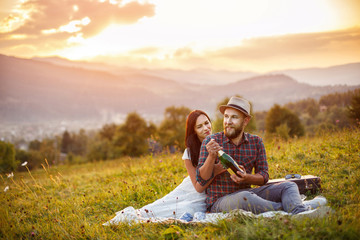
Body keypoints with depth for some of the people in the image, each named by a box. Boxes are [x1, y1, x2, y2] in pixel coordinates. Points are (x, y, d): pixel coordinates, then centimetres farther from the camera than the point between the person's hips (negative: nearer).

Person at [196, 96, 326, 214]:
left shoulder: (256, 141, 6)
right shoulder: (211, 141, -4)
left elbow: (264, 176, 5)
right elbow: (202, 179, -8)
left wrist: (246, 178, -17)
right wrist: (211, 156, -26)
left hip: (246, 192, 5)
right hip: (219, 200, -4)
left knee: (288, 186, -13)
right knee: (244, 197, -38)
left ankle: (299, 213, -42)